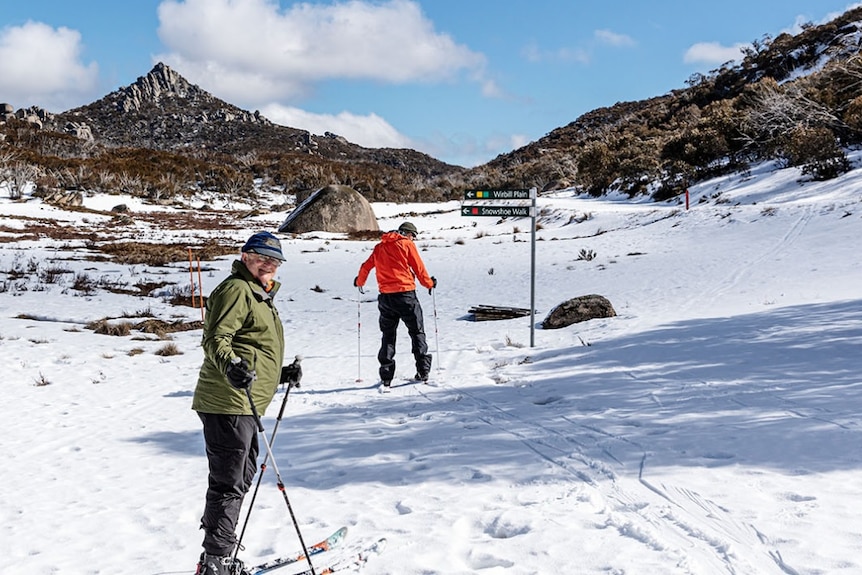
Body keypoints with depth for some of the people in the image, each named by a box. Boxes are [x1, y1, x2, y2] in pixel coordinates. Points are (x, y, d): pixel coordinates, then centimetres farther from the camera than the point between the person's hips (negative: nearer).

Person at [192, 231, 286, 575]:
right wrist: (231, 366, -39)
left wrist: (285, 372, 33)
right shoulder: (236, 289, -10)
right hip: (228, 404, -11)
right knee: (228, 484, -7)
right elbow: (215, 339, -22)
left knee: (240, 479, 18)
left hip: (244, 406, 11)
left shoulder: (259, 294, 22)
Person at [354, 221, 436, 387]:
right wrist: (429, 283, 17)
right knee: (417, 332, 8)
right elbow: (419, 268, 1)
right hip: (406, 294, -4)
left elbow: (366, 267, 16)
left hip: (386, 296, 4)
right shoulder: (407, 244, 1)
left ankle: (386, 377, 6)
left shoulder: (379, 247, 14)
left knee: (388, 336, 11)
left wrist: (359, 282, 35)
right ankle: (423, 371, 3)